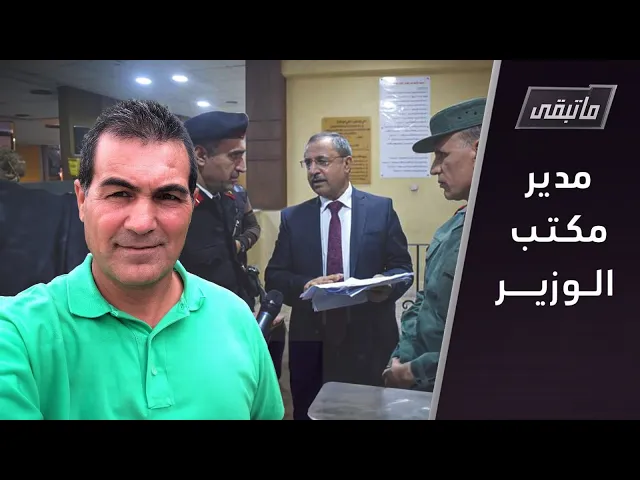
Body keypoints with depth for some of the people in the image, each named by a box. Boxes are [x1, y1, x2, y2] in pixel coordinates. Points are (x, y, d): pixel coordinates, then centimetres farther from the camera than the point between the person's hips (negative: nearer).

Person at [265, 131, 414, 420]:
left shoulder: (381, 209, 1)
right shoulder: (292, 217, 5)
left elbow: (403, 268, 2)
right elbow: (274, 277, 3)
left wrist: (386, 286, -20)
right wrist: (305, 286, -17)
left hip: (369, 339, -1)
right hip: (311, 340, 2)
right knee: (310, 413, 13)